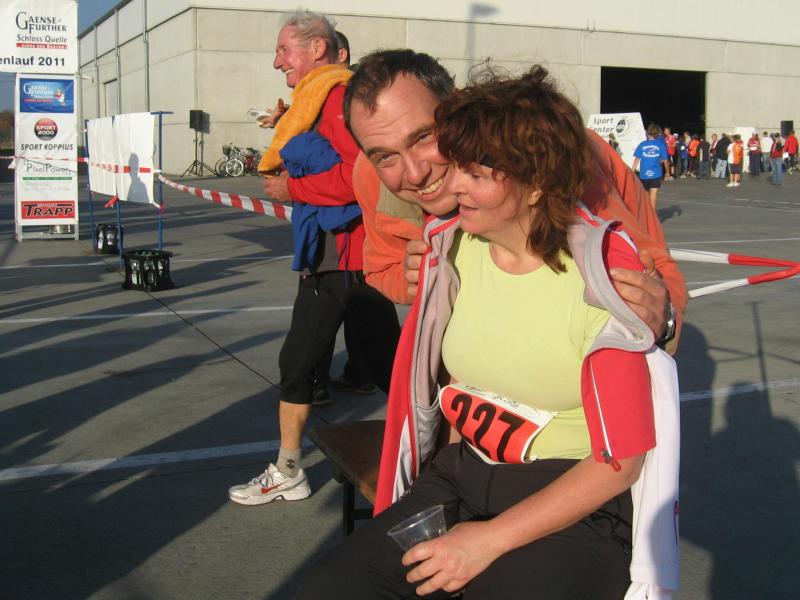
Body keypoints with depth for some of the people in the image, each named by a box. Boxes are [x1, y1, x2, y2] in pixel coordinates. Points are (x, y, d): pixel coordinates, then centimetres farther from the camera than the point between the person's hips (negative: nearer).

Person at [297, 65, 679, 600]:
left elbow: (620, 461, -14)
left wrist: (491, 539, -16)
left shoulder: (601, 273, -15)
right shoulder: (453, 246, 2)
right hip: (463, 479, 5)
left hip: (576, 505, -4)